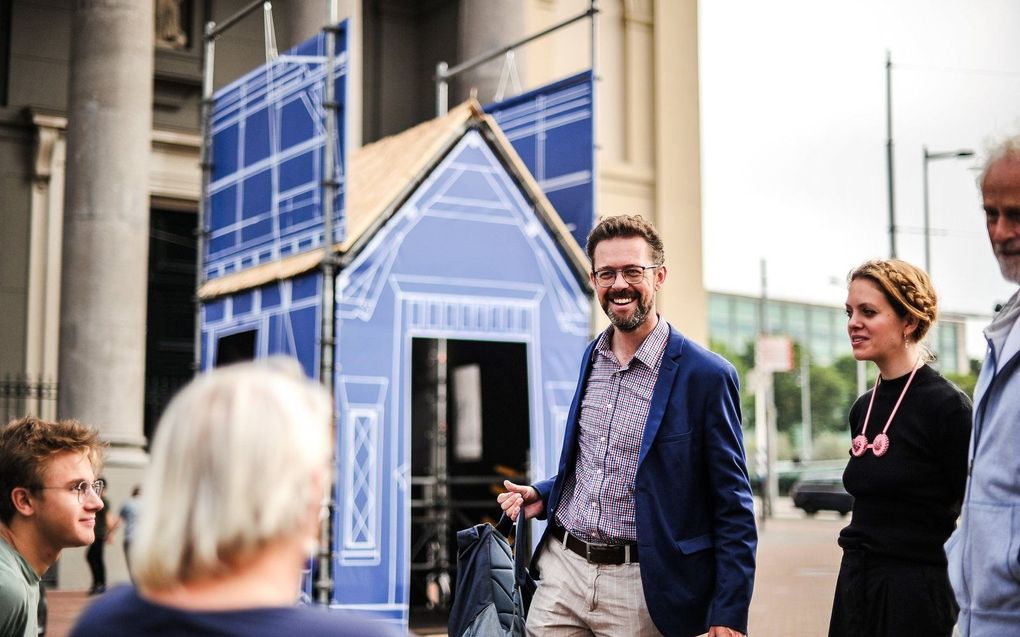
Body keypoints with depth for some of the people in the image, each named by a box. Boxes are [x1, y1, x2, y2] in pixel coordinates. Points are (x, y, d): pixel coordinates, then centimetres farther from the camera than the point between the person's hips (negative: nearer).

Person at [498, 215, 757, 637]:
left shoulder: (706, 375, -11)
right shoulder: (591, 358, 9)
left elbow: (733, 507, -9)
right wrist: (542, 495, 6)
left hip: (640, 585, -5)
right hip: (562, 570, 5)